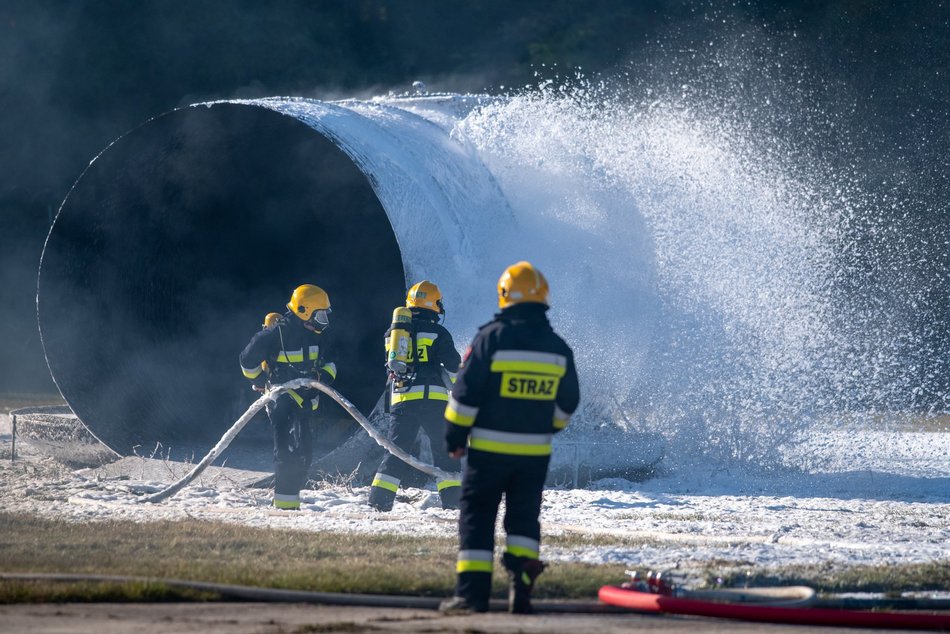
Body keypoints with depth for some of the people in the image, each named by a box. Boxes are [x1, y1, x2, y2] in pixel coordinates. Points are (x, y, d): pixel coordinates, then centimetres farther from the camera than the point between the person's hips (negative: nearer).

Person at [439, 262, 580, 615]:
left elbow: (466, 393, -10)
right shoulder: (558, 348, 4)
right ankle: (521, 585, 3)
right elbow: (567, 404, 13)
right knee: (524, 518, 13)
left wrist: (454, 436, 1)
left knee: (477, 516, 3)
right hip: (535, 452, 4)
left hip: (489, 449, -4)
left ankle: (472, 591, -4)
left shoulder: (492, 338, -11)